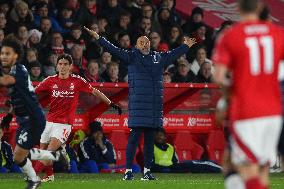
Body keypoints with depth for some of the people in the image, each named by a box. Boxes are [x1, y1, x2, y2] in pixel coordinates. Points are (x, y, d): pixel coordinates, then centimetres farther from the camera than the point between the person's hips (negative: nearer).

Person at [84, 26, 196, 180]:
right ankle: (128, 170, -5)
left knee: (150, 140, 7)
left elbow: (173, 54, 33)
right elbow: (114, 50, -2)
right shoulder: (131, 57, 5)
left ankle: (147, 170, 12)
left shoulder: (159, 58, 17)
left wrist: (186, 46, 45)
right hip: (137, 105, -4)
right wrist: (98, 38, -9)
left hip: (155, 106, 4)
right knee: (134, 137, -8)